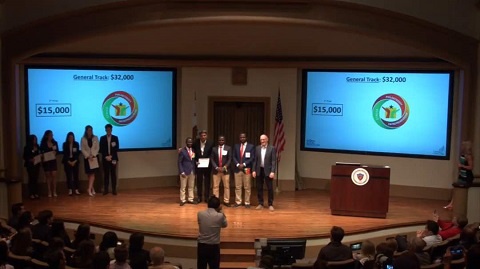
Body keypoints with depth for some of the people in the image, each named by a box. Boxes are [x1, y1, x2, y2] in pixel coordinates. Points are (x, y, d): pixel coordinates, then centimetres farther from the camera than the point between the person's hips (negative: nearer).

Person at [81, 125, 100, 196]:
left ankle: (89, 189, -12)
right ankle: (92, 189, 8)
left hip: (94, 158, 0)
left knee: (92, 174, -8)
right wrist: (88, 156, -12)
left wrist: (92, 155, -12)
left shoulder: (95, 138, 4)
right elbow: (83, 149, -1)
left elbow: (97, 148, 1)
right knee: (89, 174, 2)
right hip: (87, 158, 0)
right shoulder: (83, 139, 3)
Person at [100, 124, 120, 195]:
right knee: (106, 174, 1)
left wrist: (111, 156, -9)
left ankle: (114, 189, 2)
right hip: (105, 159, 0)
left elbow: (116, 148, 0)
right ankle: (106, 189, 3)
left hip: (113, 158, 0)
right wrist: (106, 156, -9)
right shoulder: (102, 138, 6)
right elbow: (101, 149, 2)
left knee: (113, 174, 0)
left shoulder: (115, 138, 5)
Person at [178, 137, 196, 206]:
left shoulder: (193, 151, 8)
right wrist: (182, 172, -15)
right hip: (185, 171, -5)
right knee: (183, 187, 2)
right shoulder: (182, 151, -7)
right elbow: (179, 162, -8)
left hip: (192, 171, 5)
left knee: (191, 186, 11)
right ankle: (182, 200, 8)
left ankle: (190, 199, 19)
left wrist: (195, 170, 5)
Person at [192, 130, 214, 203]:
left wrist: (209, 160, -11)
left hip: (207, 165, -1)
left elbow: (213, 153, 0)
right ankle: (199, 197, 16)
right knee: (199, 181, 7)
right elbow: (193, 151, 4)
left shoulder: (210, 143, -9)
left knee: (207, 181, 6)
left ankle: (206, 197, 14)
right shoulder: (196, 142, -6)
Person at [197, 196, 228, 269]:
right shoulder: (220, 216, -12)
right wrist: (220, 212, 8)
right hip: (214, 246, -2)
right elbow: (225, 225, 8)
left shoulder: (200, 214, -6)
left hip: (201, 245, 2)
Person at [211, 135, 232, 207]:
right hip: (216, 170, 1)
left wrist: (224, 167, -13)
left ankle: (226, 201, 7)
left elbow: (229, 159, -2)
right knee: (215, 186, 3)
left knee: (226, 186, 1)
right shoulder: (214, 148, 6)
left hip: (225, 170, -1)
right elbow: (212, 159, 2)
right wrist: (216, 167, -11)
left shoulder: (228, 148, 3)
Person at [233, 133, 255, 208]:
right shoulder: (236, 146, 12)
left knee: (247, 187, 0)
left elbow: (252, 158, -4)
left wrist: (244, 164, -13)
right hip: (237, 169, 3)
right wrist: (238, 164, -9)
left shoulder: (251, 146, 3)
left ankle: (247, 202, 6)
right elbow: (234, 157, 8)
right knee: (237, 187, 5)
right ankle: (238, 202, 11)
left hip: (247, 169, -3)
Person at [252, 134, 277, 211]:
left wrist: (272, 172, -15)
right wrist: (254, 170, 0)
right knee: (259, 188, 7)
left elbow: (274, 161, -7)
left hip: (268, 171, -3)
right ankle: (260, 204, 17)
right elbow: (255, 160, 8)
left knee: (270, 188, 1)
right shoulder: (257, 148, 8)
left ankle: (270, 204, 9)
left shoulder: (272, 148, -3)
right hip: (259, 170, 3)